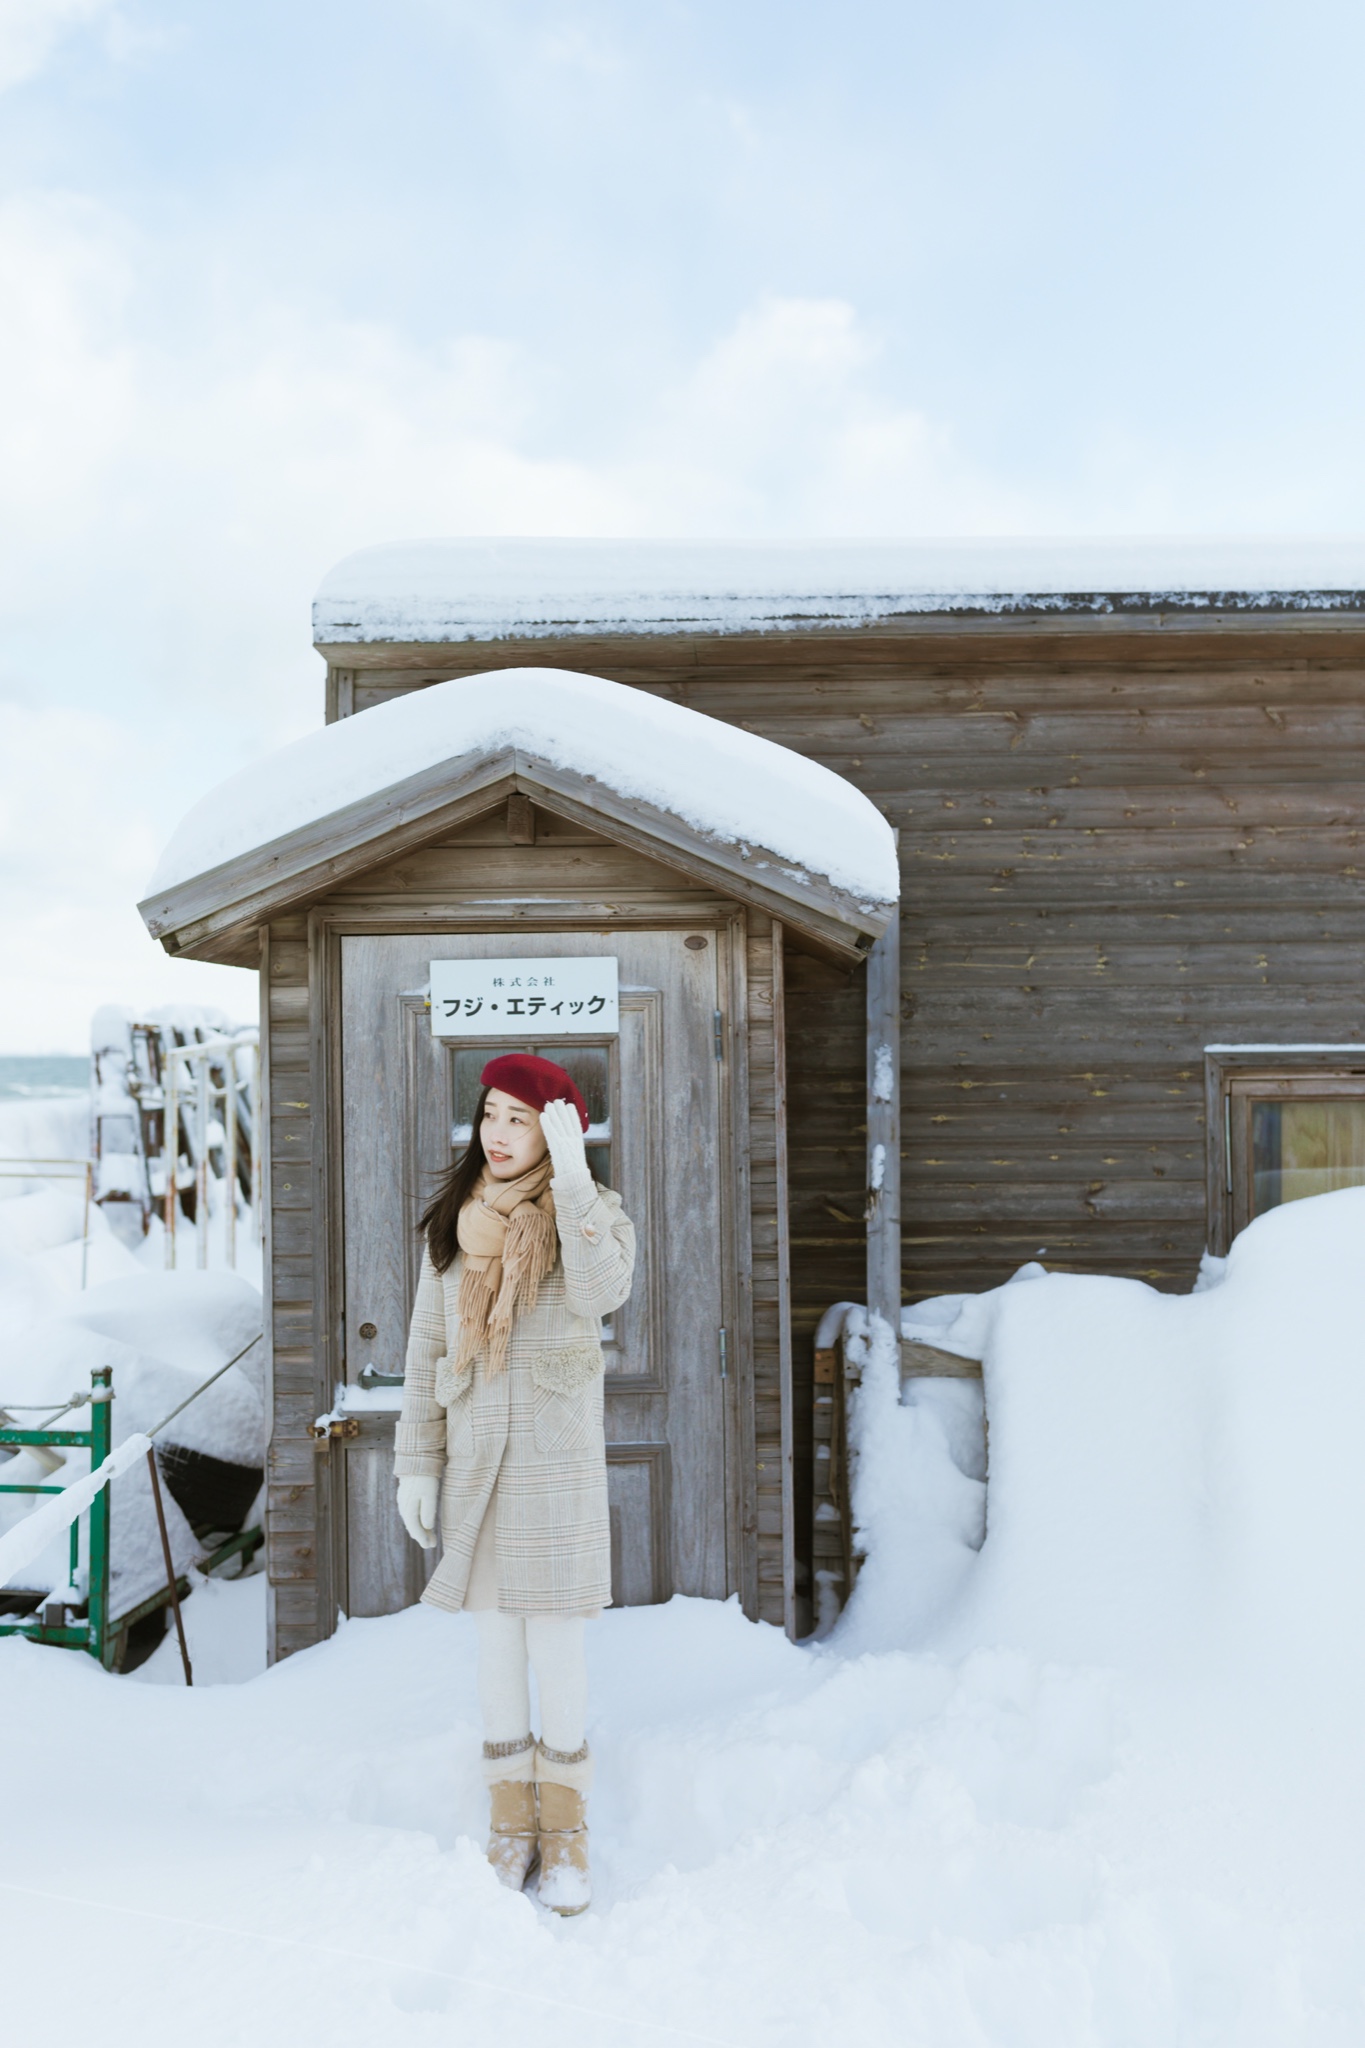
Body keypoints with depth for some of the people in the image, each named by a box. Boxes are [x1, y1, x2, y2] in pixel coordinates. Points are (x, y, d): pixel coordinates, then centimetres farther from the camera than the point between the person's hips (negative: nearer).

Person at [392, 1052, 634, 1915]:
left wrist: (572, 1175, -28)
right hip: (476, 1458, 3)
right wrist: (417, 1462, 4)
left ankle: (565, 1827, 22)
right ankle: (511, 1818, 29)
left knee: (558, 1647, 4)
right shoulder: (453, 1222, 4)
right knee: (497, 1645, 13)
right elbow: (427, 1348, 7)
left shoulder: (595, 1213, -5)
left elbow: (601, 1293, -28)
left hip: (558, 1461, -3)